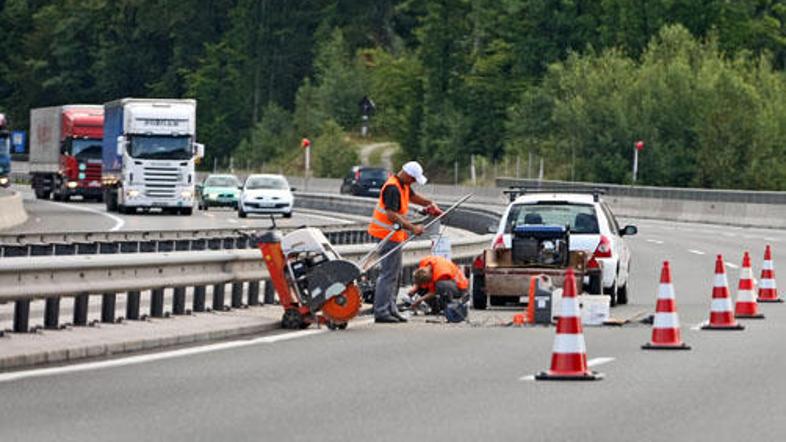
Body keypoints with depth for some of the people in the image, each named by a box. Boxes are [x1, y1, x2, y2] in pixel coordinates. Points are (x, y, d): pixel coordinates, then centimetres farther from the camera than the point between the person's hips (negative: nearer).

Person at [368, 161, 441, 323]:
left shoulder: (403, 185, 10)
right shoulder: (393, 188, -22)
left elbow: (412, 196, 31)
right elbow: (392, 215, -31)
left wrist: (430, 203, 16)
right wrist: (412, 228, -33)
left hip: (394, 234, 11)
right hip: (388, 235, -11)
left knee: (395, 273, 15)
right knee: (388, 273, -11)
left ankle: (391, 309, 21)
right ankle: (381, 312, -11)